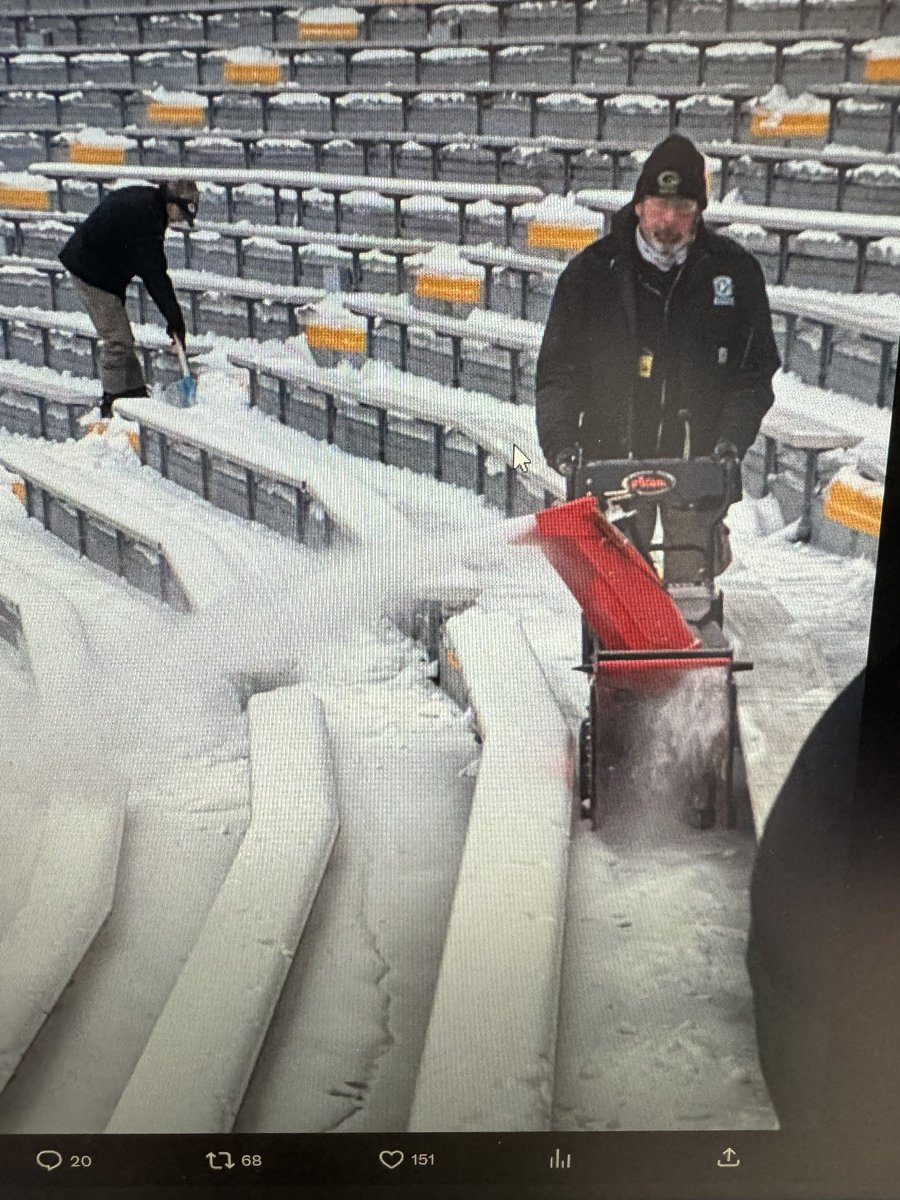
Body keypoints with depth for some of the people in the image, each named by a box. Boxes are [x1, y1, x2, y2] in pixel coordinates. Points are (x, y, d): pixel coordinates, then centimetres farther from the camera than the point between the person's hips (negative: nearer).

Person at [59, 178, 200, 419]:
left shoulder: (145, 199, 5)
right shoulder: (145, 215, -26)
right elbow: (154, 272, -26)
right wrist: (174, 317, -23)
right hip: (91, 271, -10)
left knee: (121, 337, 13)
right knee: (117, 338, -7)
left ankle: (135, 393, 20)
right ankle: (114, 403, 0)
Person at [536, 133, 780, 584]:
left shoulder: (735, 271, 1)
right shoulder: (593, 271, 1)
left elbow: (755, 372, 4)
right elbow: (558, 369, 2)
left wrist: (732, 441, -10)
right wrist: (561, 442, -12)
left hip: (699, 463, 0)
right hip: (612, 458, 0)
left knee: (690, 585, 4)